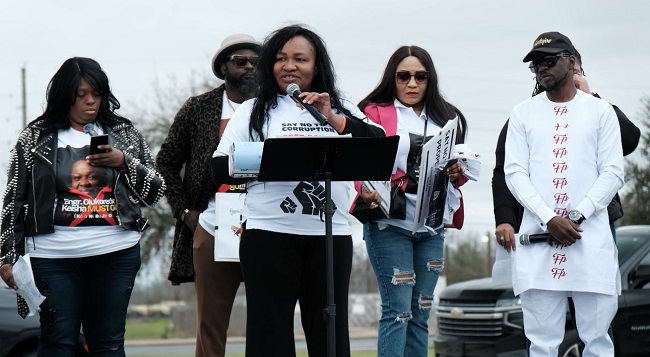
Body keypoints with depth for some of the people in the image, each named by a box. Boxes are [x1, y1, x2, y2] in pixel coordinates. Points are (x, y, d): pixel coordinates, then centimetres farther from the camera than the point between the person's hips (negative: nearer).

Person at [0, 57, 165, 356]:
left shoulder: (123, 133, 11)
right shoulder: (36, 138, 7)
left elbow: (156, 190, 11)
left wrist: (123, 161, -6)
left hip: (116, 252, 1)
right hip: (53, 255, -1)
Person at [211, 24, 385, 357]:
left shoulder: (341, 108, 13)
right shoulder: (254, 111, 8)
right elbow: (220, 167, 1)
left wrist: (334, 120, -14)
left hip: (331, 235, 2)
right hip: (270, 234, -2)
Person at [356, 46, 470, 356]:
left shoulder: (446, 118, 16)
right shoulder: (375, 113, 3)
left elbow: (459, 168, 19)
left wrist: (458, 173, -4)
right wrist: (368, 191, -25)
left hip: (431, 226, 5)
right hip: (389, 223, -5)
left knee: (420, 314, 7)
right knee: (398, 311, -11)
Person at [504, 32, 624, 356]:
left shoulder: (600, 111, 9)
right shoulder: (523, 114, 12)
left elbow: (612, 173, 4)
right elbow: (514, 173, 5)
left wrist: (577, 216, -10)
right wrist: (549, 220, -10)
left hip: (591, 239, -1)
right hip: (538, 237, 1)